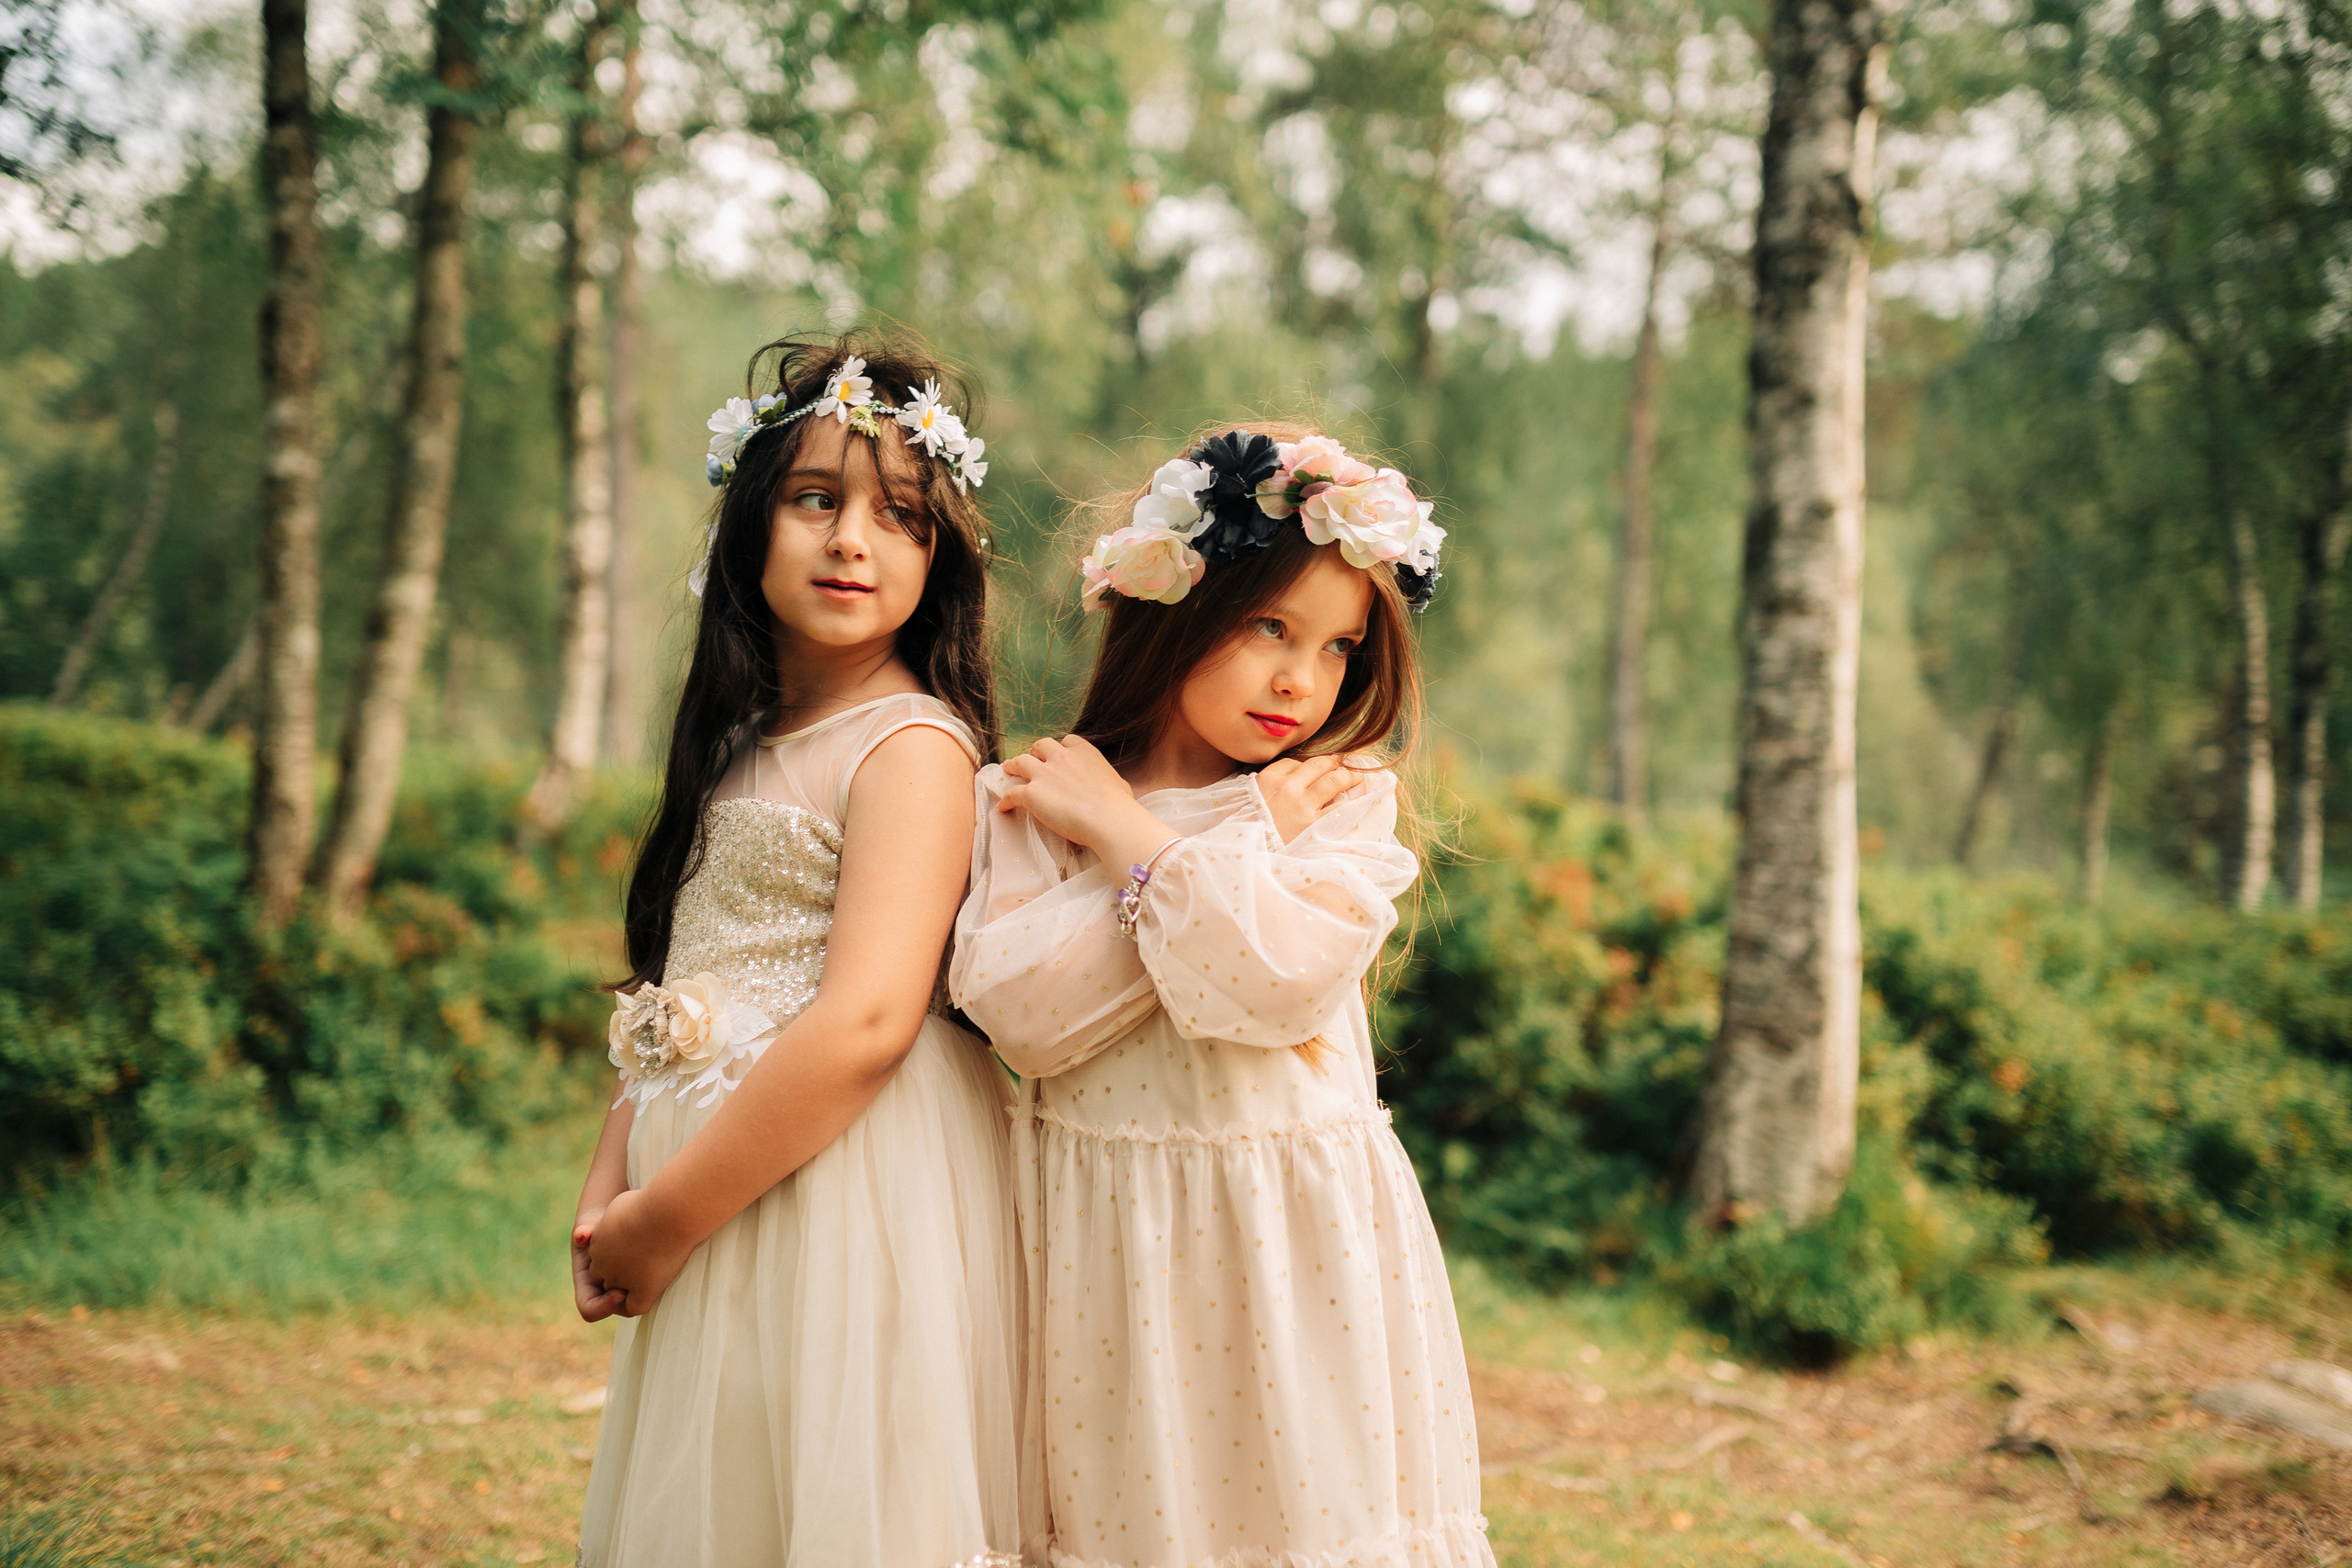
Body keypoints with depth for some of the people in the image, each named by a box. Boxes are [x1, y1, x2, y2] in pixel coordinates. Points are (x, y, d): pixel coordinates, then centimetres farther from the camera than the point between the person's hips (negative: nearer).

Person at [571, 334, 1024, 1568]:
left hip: (845, 1187, -8)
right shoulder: (745, 742, 15)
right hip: (703, 1205, 8)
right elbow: (668, 998, 16)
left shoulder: (914, 741, -11)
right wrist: (607, 1195, 1)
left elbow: (867, 1018, -22)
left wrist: (665, 1215, -16)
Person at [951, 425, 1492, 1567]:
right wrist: (1247, 839, -11)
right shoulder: (1029, 802, 1)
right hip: (1099, 1245, 1)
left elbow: (1284, 982, -16)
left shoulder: (1346, 798, 1)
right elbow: (1015, 1013, -15)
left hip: (1295, 1238, 0)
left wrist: (1126, 834, -8)